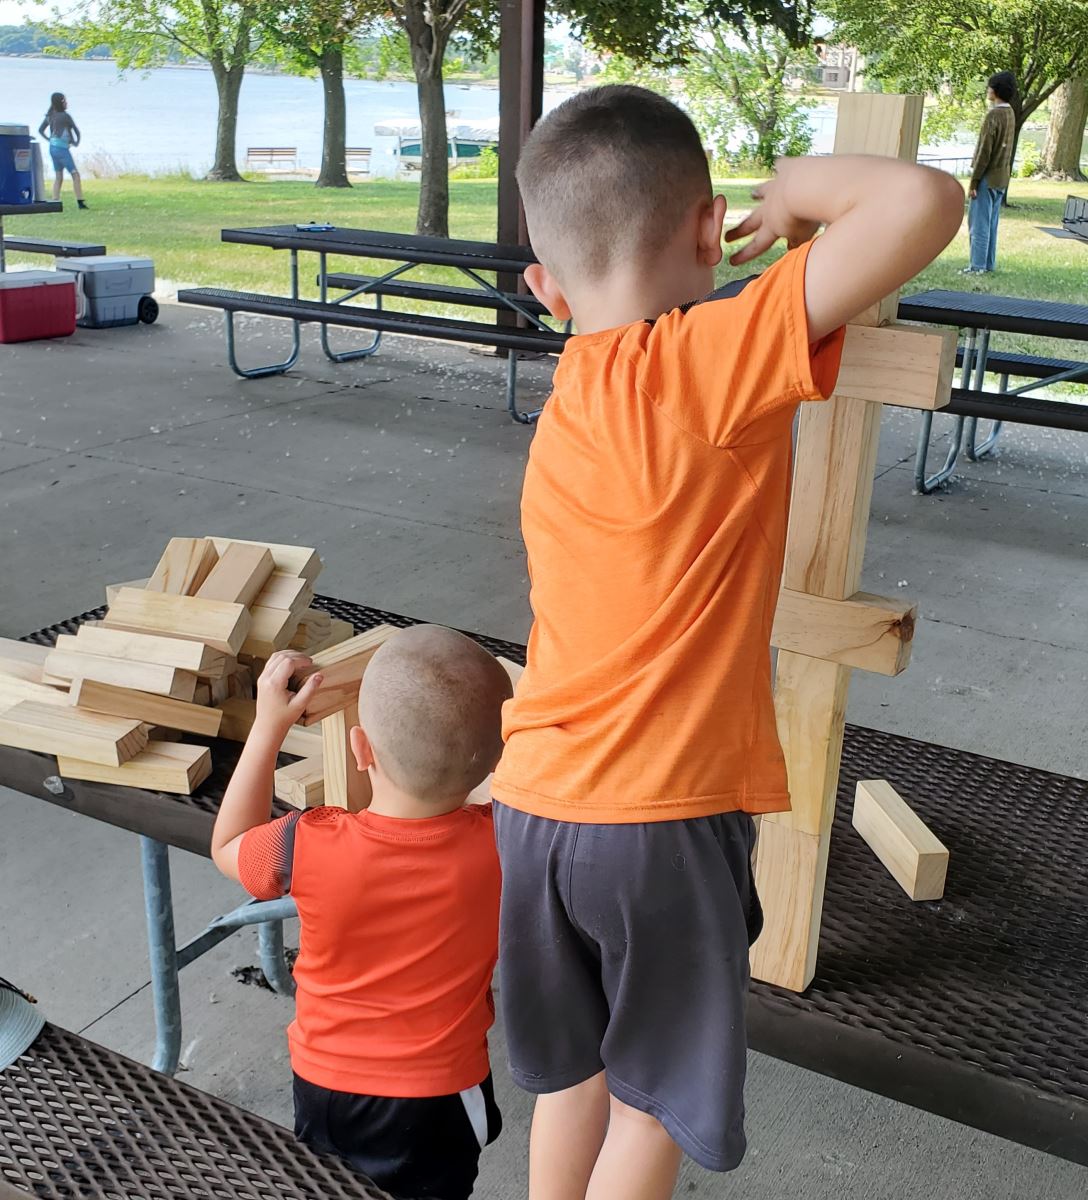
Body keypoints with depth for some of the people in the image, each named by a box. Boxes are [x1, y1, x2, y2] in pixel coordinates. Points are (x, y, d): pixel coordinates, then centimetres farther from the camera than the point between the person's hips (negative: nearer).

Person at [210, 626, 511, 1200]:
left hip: (324, 1087, 1)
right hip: (439, 1097, 0)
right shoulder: (499, 845, -27)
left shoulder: (311, 848, -28)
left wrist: (268, 725, -8)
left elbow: (228, 846, -5)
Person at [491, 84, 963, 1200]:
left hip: (538, 805, 6)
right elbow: (925, 201, -22)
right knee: (654, 1100, 18)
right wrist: (800, 181, -5)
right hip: (664, 817, -6)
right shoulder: (706, 362, -18)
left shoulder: (568, 406, 3)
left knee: (574, 1073, 26)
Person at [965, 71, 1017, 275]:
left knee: (979, 222, -4)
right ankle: (988, 264, 15)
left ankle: (978, 265, -3)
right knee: (991, 222, 12)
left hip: (988, 178, -8)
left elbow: (984, 152, -18)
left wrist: (974, 181, -15)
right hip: (1002, 177, 8)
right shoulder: (1010, 114, 10)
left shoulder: (993, 116, -17)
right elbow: (1005, 149, 14)